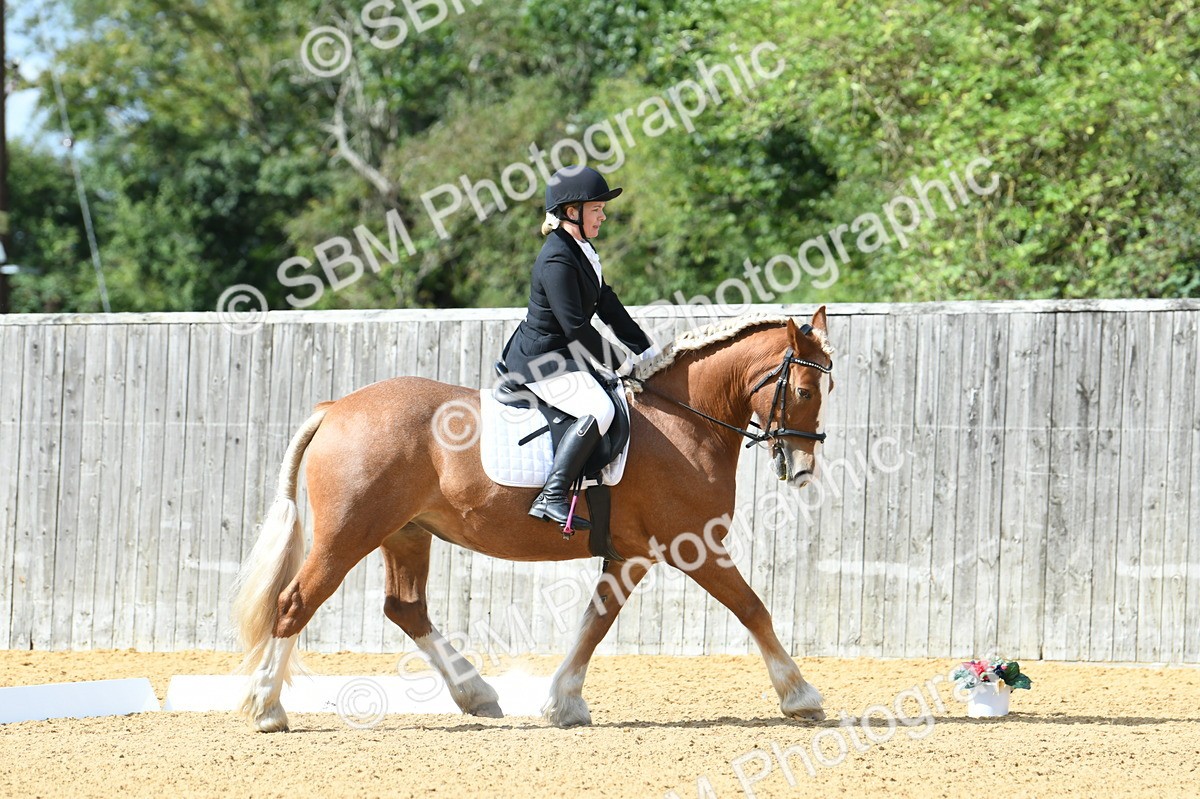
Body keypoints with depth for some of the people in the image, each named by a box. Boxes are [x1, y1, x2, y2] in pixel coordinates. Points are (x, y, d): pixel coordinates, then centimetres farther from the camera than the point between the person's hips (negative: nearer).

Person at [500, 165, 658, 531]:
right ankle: (552, 497, -33)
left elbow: (607, 304, 16)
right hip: (540, 361, -11)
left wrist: (645, 350, 12)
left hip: (562, 354, 11)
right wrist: (618, 363, -16)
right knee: (598, 409, -30)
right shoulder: (557, 261, -22)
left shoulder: (581, 250, 10)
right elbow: (575, 327, -24)